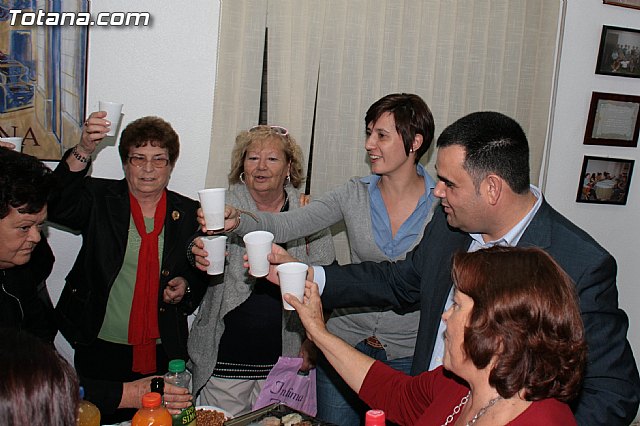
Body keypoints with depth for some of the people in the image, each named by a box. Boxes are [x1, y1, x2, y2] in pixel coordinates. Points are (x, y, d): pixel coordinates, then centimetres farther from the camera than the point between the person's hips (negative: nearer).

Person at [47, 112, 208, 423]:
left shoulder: (189, 213, 4)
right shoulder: (100, 199, -1)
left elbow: (203, 274, 14)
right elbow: (56, 205, -21)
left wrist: (186, 286, -8)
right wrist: (83, 151, -32)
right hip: (100, 349, -1)